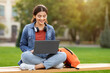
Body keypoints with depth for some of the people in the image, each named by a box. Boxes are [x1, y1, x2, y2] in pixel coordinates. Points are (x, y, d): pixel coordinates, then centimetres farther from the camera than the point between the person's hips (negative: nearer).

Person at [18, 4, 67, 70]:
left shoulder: (50, 29, 12)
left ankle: (34, 67, -32)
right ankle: (53, 63, -26)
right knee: (25, 55, -37)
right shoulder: (27, 28, 6)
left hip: (47, 57, 2)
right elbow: (22, 45, 7)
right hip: (33, 57, -2)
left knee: (63, 55, -26)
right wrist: (30, 51, -14)